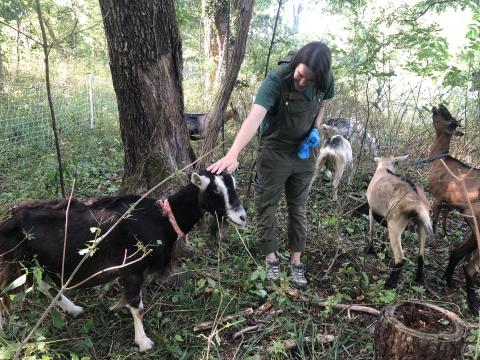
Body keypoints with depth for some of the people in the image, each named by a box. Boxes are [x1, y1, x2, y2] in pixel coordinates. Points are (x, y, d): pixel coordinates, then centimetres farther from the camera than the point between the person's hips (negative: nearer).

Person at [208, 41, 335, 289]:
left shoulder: (324, 81, -14)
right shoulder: (277, 80, -29)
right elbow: (255, 116, -43)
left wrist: (315, 130, -10)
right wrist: (233, 154, -56)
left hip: (304, 152, 4)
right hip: (274, 152, -3)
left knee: (298, 208, 11)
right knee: (266, 207, 4)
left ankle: (296, 262, 25)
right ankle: (271, 259, 24)